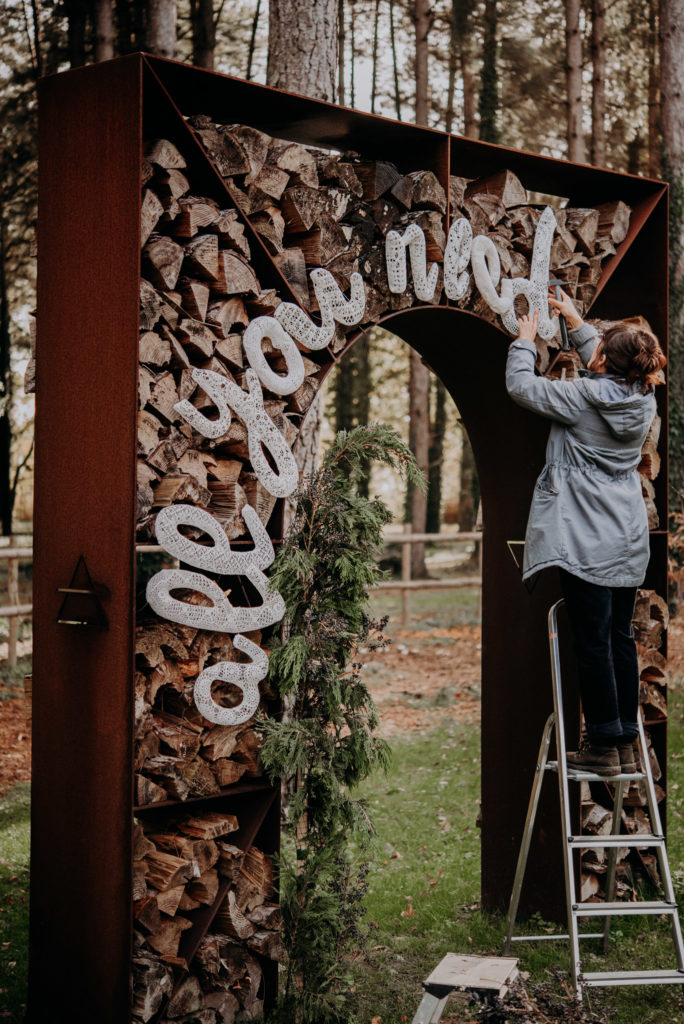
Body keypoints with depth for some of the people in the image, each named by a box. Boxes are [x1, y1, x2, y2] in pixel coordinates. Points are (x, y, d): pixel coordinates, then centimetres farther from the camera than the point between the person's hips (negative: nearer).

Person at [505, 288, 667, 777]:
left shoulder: (583, 396, -15)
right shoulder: (645, 398, 4)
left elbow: (520, 385, -4)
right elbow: (607, 372, 25)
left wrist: (525, 340, 13)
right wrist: (575, 321, 32)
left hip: (587, 541, -6)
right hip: (630, 540, 6)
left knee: (593, 641, -2)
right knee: (621, 638, 11)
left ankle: (603, 746, 3)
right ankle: (626, 745, 15)